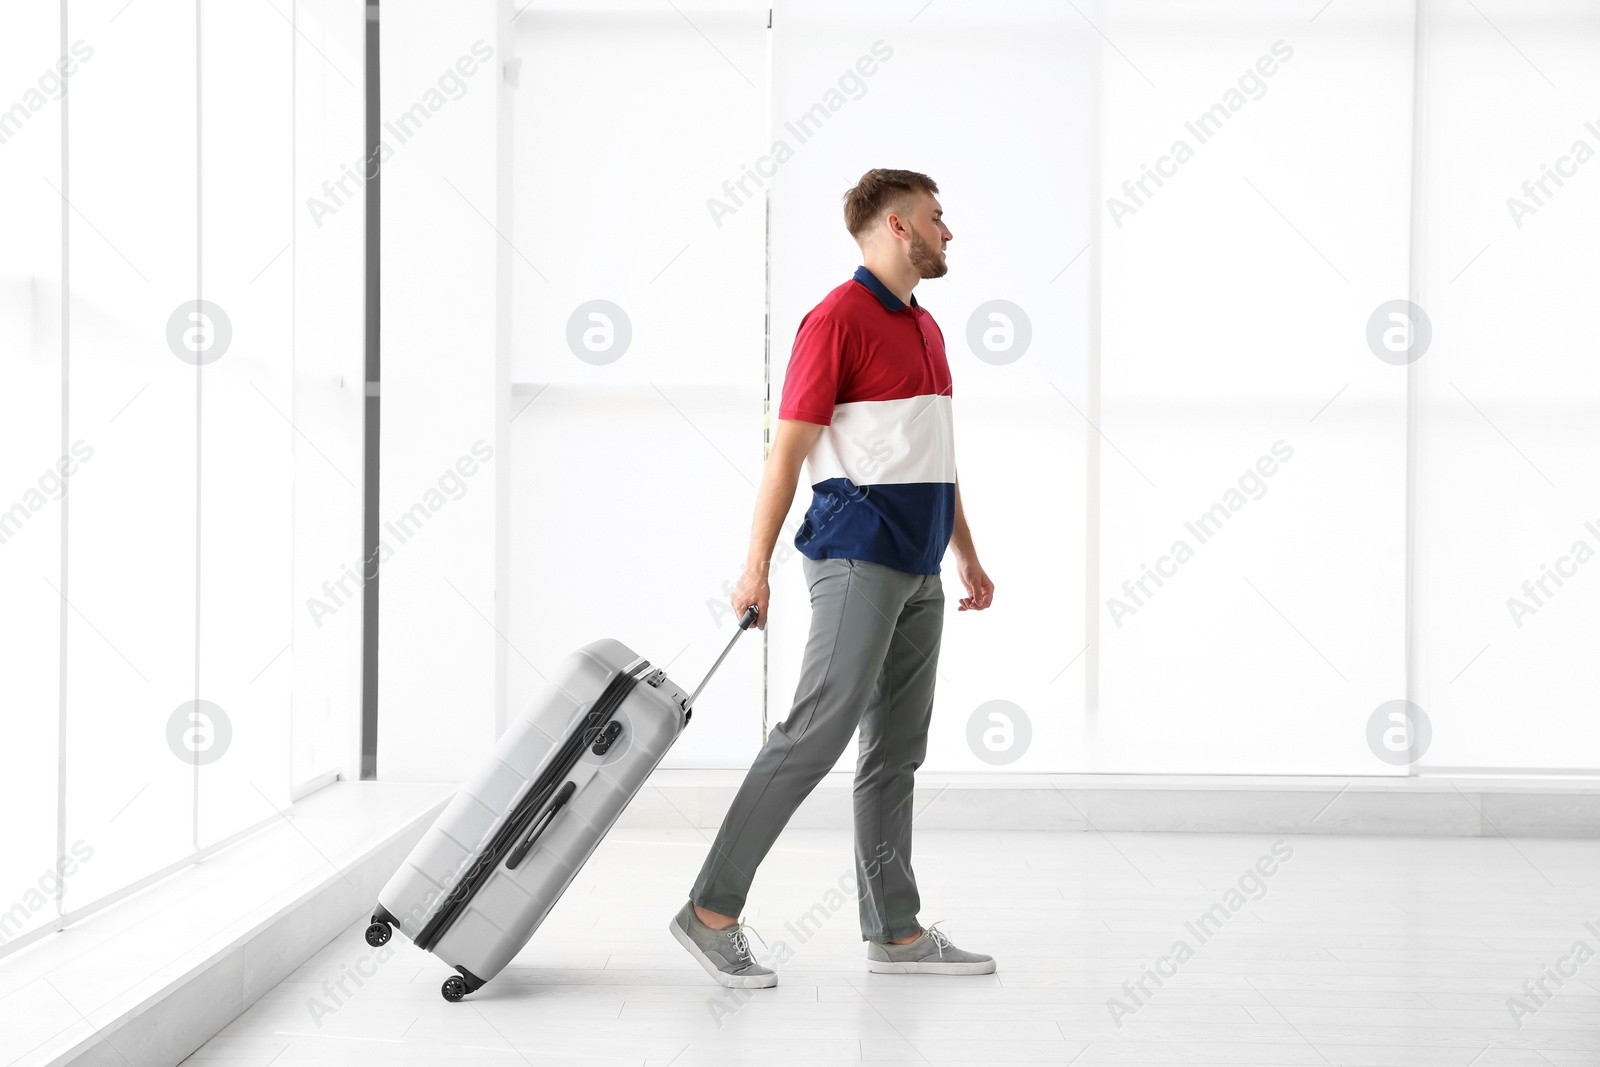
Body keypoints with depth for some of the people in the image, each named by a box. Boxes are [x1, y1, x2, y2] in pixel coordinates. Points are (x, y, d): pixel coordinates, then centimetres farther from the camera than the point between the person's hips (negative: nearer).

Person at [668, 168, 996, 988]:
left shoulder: (925, 328, 17)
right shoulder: (837, 318, -10)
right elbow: (787, 450, -14)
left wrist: (967, 552, 23)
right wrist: (756, 568, -17)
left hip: (918, 569, 9)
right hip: (858, 558, -9)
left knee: (896, 751, 9)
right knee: (818, 732, -12)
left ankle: (895, 930, 14)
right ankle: (712, 910, -6)